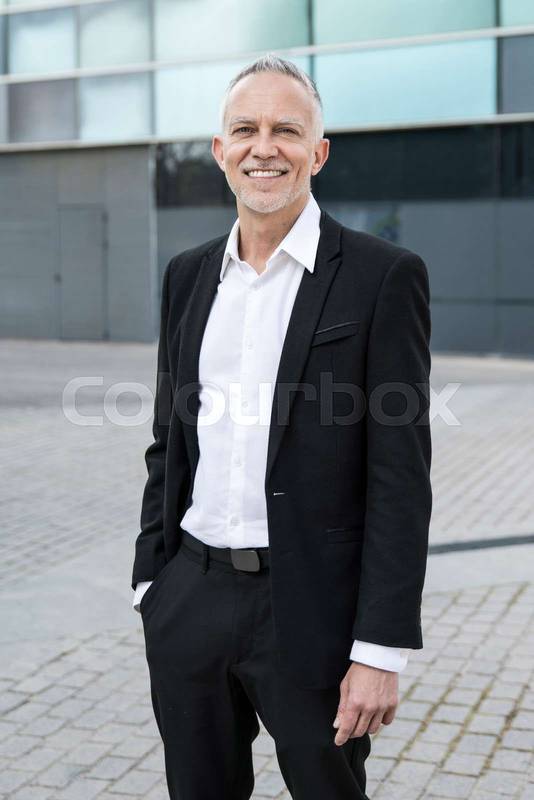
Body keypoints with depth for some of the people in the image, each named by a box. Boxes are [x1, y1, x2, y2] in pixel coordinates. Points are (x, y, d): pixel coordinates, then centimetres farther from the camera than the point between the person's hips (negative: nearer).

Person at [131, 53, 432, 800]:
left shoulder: (383, 275, -9)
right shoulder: (188, 275, 8)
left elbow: (401, 478, -11)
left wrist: (381, 650, -14)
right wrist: (150, 582, 10)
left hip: (310, 611, -4)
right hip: (189, 602, 5)